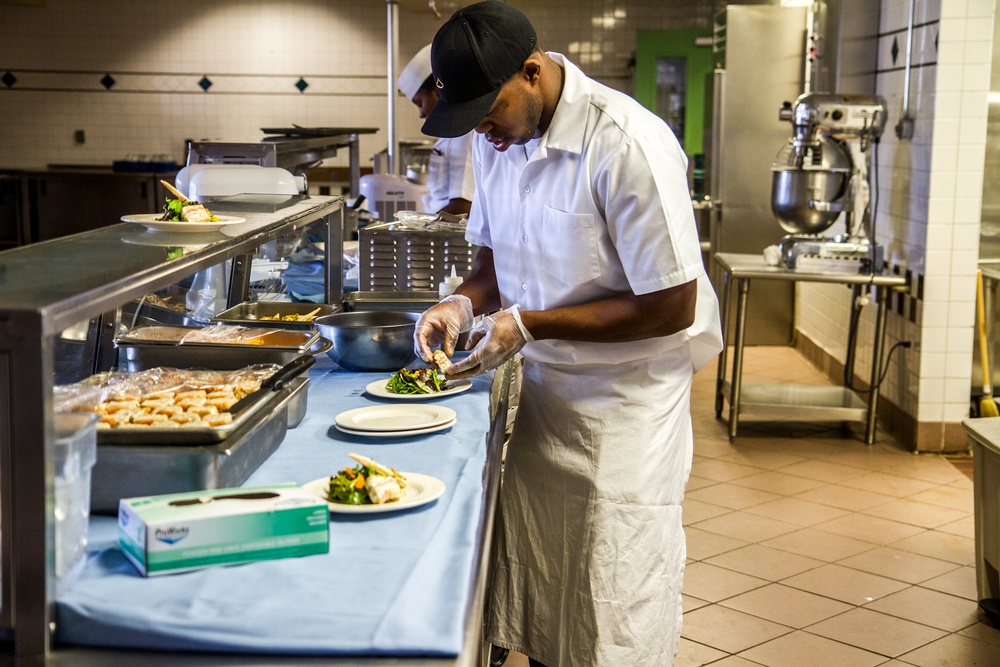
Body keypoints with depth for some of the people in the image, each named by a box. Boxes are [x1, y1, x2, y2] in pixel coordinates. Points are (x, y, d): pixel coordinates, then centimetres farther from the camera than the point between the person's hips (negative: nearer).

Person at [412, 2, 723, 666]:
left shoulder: (628, 145, -24)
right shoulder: (498, 138, 1)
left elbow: (672, 308, -22)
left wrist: (527, 325, -22)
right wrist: (465, 301, -7)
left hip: (626, 396, -6)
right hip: (545, 385, 7)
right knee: (537, 605, 13)